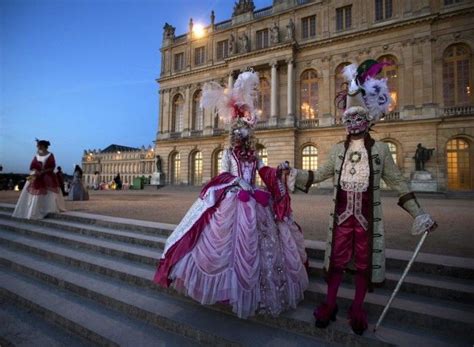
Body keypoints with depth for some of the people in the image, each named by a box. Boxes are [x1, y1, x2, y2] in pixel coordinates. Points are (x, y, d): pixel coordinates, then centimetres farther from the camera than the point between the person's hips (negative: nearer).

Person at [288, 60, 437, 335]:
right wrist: (294, 174, 4)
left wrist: (419, 213, 0)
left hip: (368, 216, -2)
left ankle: (357, 308, 29)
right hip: (341, 214, 2)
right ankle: (330, 304, 27)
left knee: (364, 262, 11)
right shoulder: (338, 150, 6)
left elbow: (398, 182, 3)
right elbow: (319, 175, 14)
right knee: (337, 259, 10)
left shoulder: (380, 149, -1)